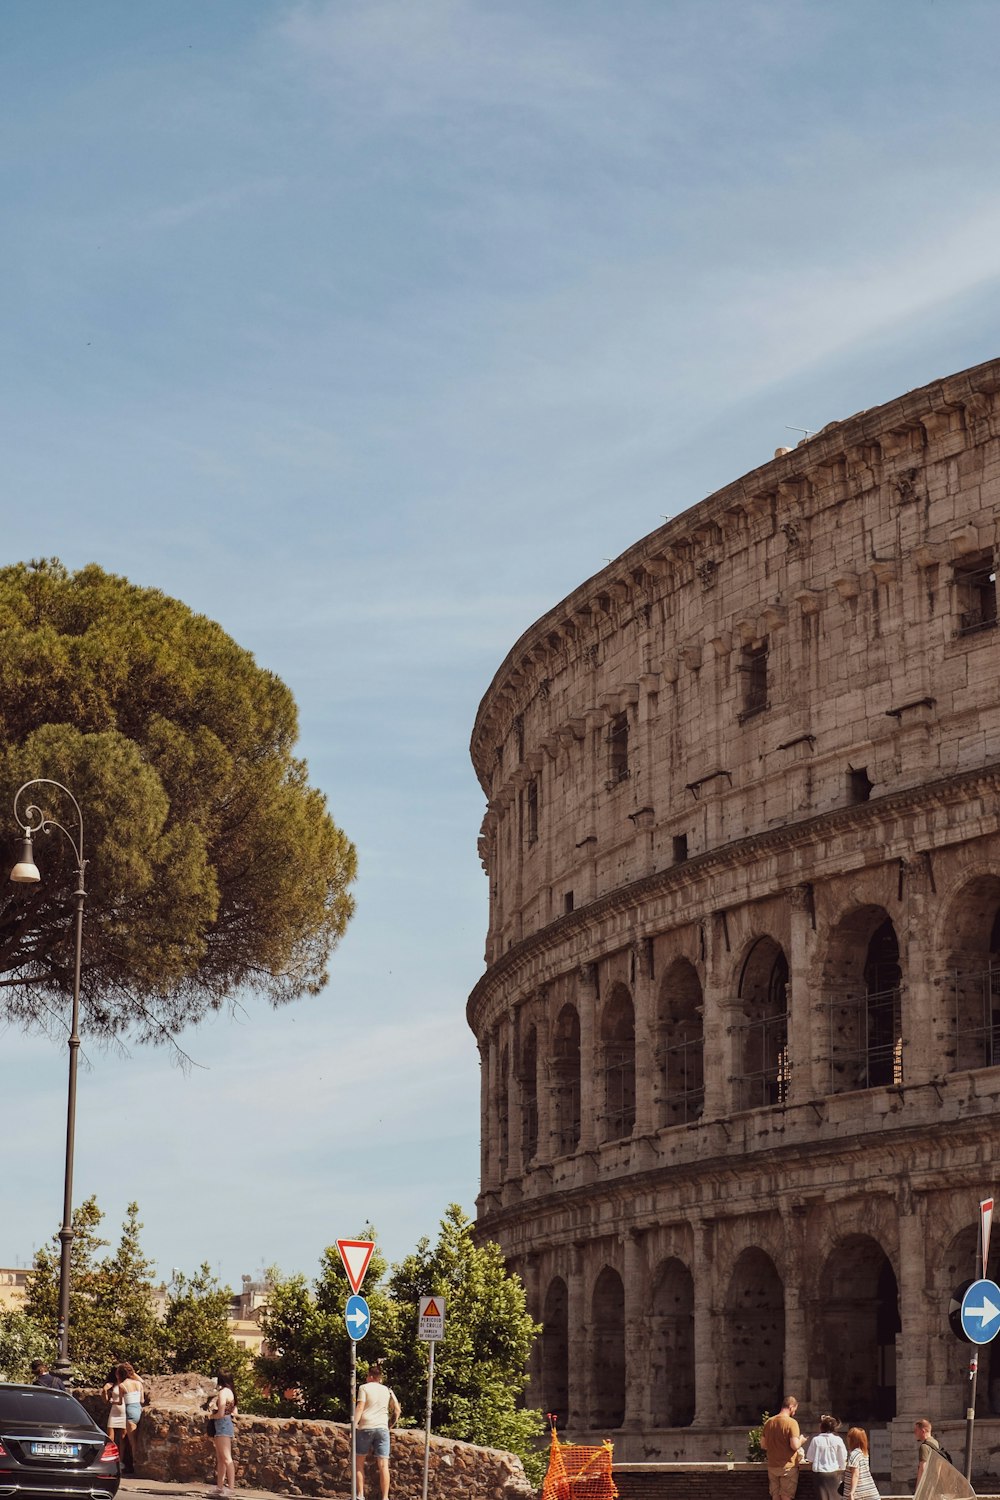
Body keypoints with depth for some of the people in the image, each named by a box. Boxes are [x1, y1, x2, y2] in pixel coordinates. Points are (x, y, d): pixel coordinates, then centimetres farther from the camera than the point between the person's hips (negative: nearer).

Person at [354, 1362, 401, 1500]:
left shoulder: (365, 1388, 1)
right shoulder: (387, 1390, 14)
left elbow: (360, 1408, -9)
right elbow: (397, 1410, 14)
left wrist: (354, 1425, -12)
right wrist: (391, 1424, 23)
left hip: (365, 1428, -3)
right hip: (382, 1429, 3)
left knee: (359, 1462, 11)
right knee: (383, 1465, -1)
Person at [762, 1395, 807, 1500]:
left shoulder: (768, 1422, 5)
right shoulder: (791, 1422, -14)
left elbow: (763, 1445, 10)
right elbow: (795, 1446, -20)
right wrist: (801, 1440, 0)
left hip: (772, 1467, 5)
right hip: (788, 1467, -5)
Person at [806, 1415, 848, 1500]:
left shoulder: (816, 1440, -8)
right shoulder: (838, 1440, -6)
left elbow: (810, 1458, -1)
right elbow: (843, 1457, 2)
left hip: (820, 1473, -1)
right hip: (834, 1472, 1)